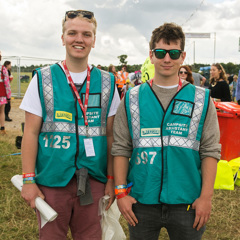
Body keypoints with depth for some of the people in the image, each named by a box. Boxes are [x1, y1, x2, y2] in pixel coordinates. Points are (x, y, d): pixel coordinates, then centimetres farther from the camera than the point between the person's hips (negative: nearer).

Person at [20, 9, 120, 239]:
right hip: (51, 180, -1)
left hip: (93, 181, 2)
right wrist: (28, 180, -6)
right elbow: (30, 133, -1)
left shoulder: (107, 83, 4)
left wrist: (111, 179, 3)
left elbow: (110, 135, 6)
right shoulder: (43, 79, -1)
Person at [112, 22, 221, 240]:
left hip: (187, 203, 0)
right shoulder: (132, 99, 3)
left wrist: (206, 196, -6)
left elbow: (210, 151, -1)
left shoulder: (201, 99, 2)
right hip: (141, 202, 1)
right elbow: (121, 149, 2)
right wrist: (120, 191, -3)